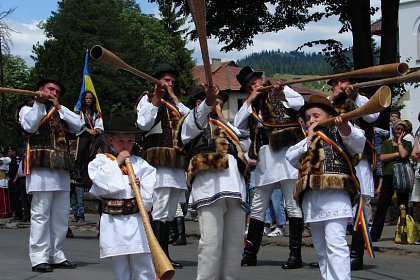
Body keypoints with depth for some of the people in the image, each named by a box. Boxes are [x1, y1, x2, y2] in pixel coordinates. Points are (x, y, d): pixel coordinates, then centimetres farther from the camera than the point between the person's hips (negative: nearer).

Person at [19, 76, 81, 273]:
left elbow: (78, 126, 7)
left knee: (61, 215, 5)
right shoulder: (29, 108, 12)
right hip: (41, 169, -6)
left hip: (62, 170, 6)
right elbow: (29, 126, -10)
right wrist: (39, 103, -6)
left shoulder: (60, 112, 25)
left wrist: (58, 106, 5)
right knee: (41, 214, -9)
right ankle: (39, 258, -8)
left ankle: (56, 256, 12)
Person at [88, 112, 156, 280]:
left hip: (137, 222, 0)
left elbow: (148, 200, 3)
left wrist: (140, 189, -18)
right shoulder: (101, 161, 6)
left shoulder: (140, 164, 7)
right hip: (113, 225, 0)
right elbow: (103, 185, -11)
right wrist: (117, 163, -6)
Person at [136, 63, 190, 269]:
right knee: (159, 212, -15)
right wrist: (156, 99, -11)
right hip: (158, 161, -7)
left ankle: (165, 256, 12)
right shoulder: (147, 99, 6)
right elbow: (144, 124, -11)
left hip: (176, 162, 7)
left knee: (169, 213, 8)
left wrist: (175, 99, 5)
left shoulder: (174, 103, 25)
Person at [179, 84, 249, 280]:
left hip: (235, 189, 6)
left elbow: (244, 143, 19)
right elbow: (197, 120, -10)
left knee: (234, 244, 3)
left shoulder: (226, 126, 34)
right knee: (211, 244, -13)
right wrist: (208, 102, -31)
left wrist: (222, 118, 18)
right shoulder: (191, 123, 15)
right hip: (209, 188, -6)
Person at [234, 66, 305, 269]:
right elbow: (238, 124, 6)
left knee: (292, 204, -5)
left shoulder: (281, 90, 7)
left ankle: (295, 254, -2)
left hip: (286, 153, -6)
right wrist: (249, 100, 4)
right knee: (257, 208, 9)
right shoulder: (252, 106, 20)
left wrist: (281, 96, -12)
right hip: (264, 158, 6)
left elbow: (301, 102, -7)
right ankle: (250, 253, 17)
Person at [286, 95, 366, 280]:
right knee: (321, 248, 11)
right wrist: (308, 138, 2)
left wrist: (344, 126, -32)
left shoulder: (338, 134, 5)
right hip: (311, 198, 7)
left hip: (334, 196, -7)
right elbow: (290, 158, 9)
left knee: (335, 243, -17)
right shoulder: (304, 141, 23)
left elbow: (358, 143, -14)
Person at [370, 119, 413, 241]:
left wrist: (399, 141, -1)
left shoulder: (407, 143, 10)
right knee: (382, 206, -1)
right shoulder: (386, 143, 14)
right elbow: (382, 157, -1)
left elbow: (404, 155, -11)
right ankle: (374, 235, 2)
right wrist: (397, 154, -6)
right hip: (388, 177, 1)